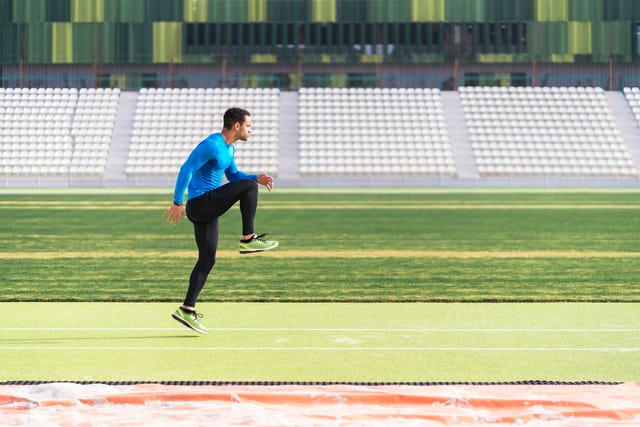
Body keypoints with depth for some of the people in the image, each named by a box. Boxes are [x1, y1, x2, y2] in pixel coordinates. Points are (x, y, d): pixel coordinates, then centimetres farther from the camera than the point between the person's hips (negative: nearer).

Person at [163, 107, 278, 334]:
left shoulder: (228, 148, 16)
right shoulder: (212, 145, -15)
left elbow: (233, 175, 26)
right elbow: (186, 169, -19)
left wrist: (257, 178, 8)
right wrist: (177, 202, -21)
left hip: (206, 210, 10)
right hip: (199, 203, -10)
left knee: (207, 260, 9)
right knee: (248, 187, -15)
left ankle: (187, 310, 11)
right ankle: (248, 239, -11)